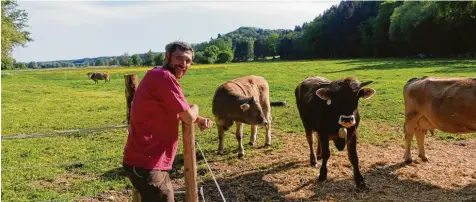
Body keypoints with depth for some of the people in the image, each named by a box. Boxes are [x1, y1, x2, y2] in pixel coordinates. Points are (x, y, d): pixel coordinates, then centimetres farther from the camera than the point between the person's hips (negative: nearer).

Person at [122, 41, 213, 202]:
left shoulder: (159, 77, 14)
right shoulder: (164, 76, -19)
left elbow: (179, 114, 20)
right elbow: (188, 116, -16)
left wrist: (199, 120, 1)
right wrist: (195, 108, 6)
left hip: (145, 160, 11)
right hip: (145, 163, -11)